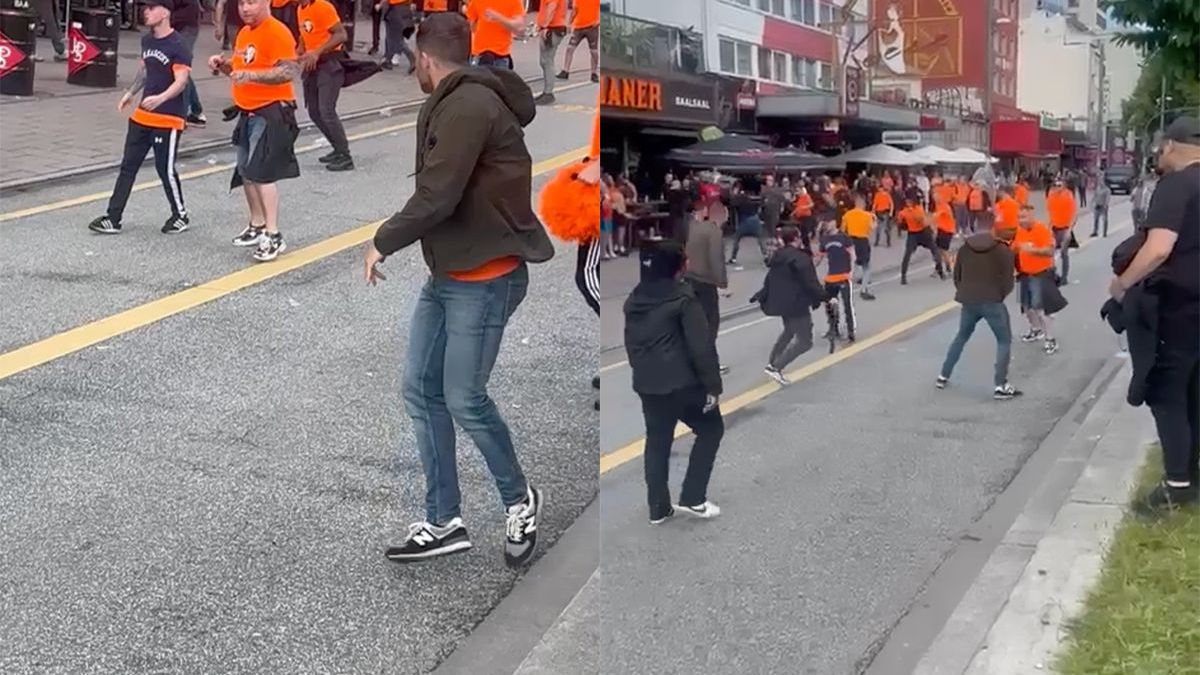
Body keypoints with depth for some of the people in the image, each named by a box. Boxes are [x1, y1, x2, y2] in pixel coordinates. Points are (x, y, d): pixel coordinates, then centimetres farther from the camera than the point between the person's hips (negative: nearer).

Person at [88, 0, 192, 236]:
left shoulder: (178, 46, -16)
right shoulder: (147, 40, 8)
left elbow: (181, 81, -23)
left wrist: (160, 98, -38)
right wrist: (130, 93, 27)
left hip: (168, 119, -8)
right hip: (141, 116, 8)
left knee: (165, 168, 0)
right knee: (128, 166, 8)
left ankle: (181, 216, 21)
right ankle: (113, 218, 12)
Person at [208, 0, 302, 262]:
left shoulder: (277, 32, -16)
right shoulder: (244, 33, 13)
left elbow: (290, 71, -25)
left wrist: (251, 75, -32)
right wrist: (224, 64, 4)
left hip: (272, 112, -10)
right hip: (248, 112, 10)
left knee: (261, 172, -14)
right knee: (246, 172, 16)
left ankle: (273, 236, -10)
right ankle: (257, 226, 30)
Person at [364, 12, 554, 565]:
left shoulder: (467, 106, -19)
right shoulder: (456, 104, 12)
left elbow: (437, 196, -23)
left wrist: (383, 243, -11)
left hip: (484, 280, -10)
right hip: (446, 275, 10)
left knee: (463, 399, -3)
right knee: (421, 392, 9)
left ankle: (519, 500, 20)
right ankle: (442, 522, 18)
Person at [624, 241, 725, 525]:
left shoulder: (634, 299, 9)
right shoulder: (682, 298, -13)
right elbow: (701, 345, -16)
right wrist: (713, 384, -12)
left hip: (646, 383, 6)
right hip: (681, 381, -6)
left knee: (657, 441, 15)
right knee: (711, 429, 11)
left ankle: (658, 508, 17)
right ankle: (692, 498, 7)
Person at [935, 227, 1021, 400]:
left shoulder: (965, 247, 11)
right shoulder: (1004, 251, -2)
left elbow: (956, 275, 13)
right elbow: (1007, 282, -6)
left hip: (968, 300, 5)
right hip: (991, 301, -5)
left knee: (961, 337, 25)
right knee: (1004, 340, 8)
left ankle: (943, 376, 26)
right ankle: (1000, 386, -2)